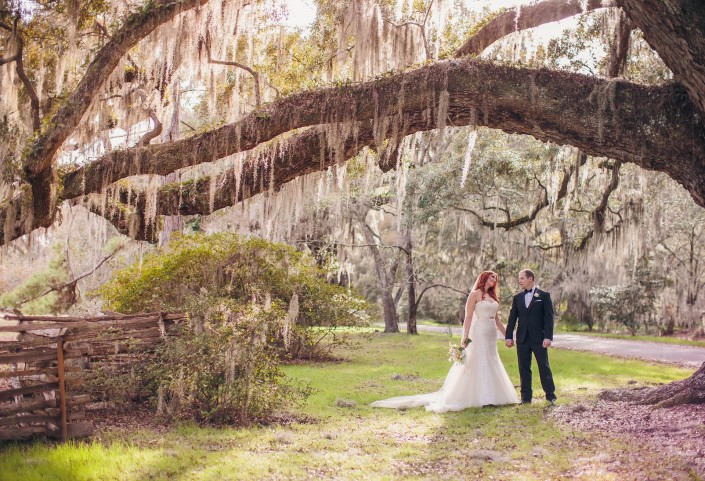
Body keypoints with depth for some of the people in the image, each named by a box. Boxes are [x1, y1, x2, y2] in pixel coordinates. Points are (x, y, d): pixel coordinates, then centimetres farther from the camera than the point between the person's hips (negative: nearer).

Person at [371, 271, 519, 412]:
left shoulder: (493, 296, 16)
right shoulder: (475, 295, -4)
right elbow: (468, 317, -11)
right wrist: (465, 336, -20)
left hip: (491, 336, 8)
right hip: (479, 333, -7)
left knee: (491, 365, 8)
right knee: (478, 364, -6)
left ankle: (490, 397, 13)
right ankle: (479, 398, -2)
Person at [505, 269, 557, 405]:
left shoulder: (544, 296, 0)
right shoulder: (517, 298, 11)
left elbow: (549, 317, -4)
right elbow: (512, 318, 9)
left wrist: (548, 337, -12)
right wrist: (508, 336, 1)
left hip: (539, 338, -3)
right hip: (522, 338, 4)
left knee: (544, 367, 1)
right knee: (524, 368, 5)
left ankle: (550, 395, 10)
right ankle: (526, 396, 11)